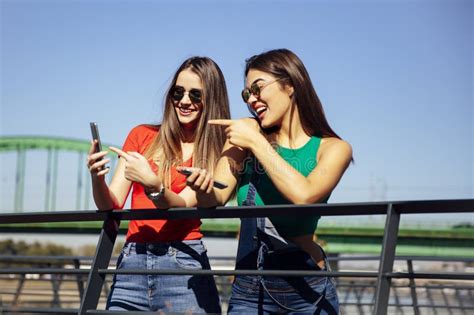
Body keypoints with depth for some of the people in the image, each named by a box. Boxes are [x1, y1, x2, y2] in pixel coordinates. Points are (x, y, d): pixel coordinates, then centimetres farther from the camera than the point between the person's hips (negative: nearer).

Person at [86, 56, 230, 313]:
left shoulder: (216, 154, 3)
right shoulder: (142, 136, 9)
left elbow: (183, 205, -11)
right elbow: (111, 206, 5)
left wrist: (152, 184, -30)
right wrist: (97, 178, -15)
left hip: (183, 265, -2)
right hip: (131, 263, 2)